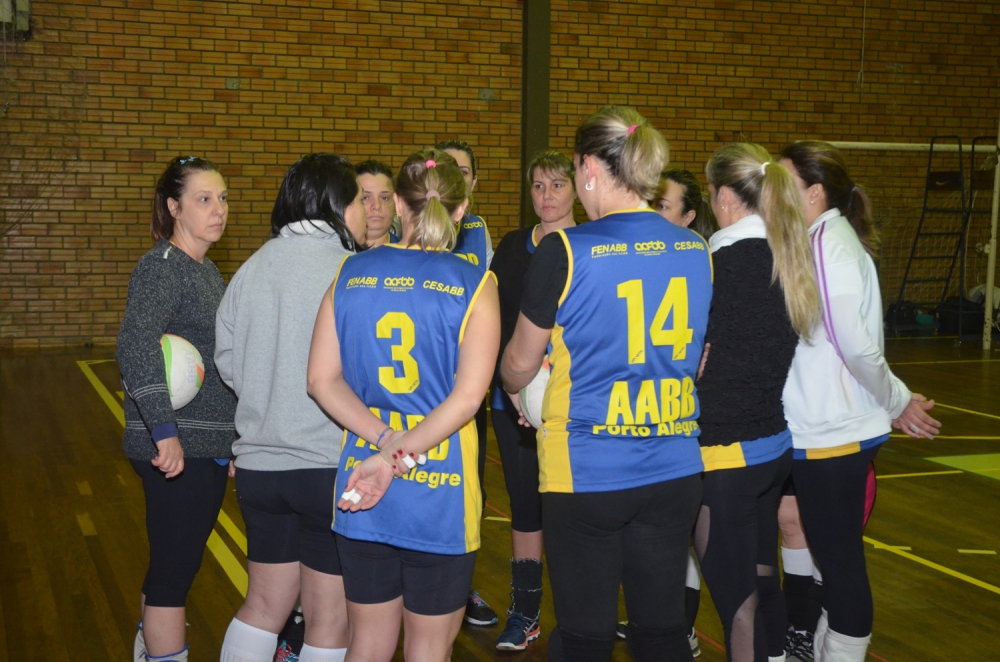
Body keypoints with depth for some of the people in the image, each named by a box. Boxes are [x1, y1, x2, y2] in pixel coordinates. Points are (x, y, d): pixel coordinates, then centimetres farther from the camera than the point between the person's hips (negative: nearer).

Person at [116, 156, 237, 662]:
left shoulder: (207, 271, 14)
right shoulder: (162, 267, -13)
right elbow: (135, 346, -28)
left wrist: (232, 436, 18)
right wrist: (164, 431, -31)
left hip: (211, 443, 9)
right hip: (178, 448, -9)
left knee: (174, 564, 20)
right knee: (174, 568, -3)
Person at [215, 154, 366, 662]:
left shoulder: (252, 267, 4)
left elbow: (226, 359, 9)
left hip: (259, 463, 6)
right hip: (331, 465, -6)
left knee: (263, 605, 20)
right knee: (331, 620, 7)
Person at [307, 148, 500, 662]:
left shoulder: (352, 273, 2)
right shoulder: (474, 285, -8)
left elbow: (322, 379, -2)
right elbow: (468, 395, -18)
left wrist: (384, 441, -10)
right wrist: (398, 457, -17)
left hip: (361, 490, 3)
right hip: (440, 498, -3)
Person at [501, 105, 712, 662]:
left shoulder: (565, 251, -13)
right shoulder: (695, 250, 2)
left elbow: (520, 365, -1)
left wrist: (514, 388, 20)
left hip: (586, 472, -4)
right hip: (674, 470, 5)